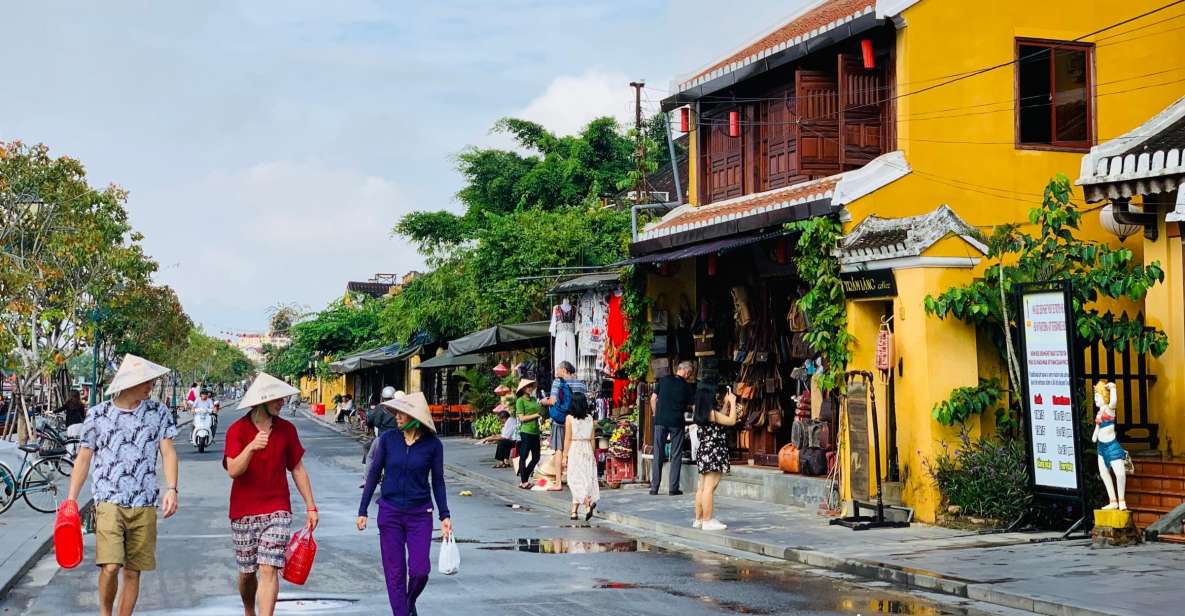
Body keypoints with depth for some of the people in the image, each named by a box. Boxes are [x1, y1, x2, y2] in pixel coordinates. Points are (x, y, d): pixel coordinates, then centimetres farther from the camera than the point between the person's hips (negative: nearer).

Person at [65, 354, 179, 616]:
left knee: (132, 571, 6)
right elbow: (83, 459, 9)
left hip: (144, 505, 2)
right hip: (108, 502, -2)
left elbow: (168, 452, 2)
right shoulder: (98, 415, 3)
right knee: (110, 566, -15)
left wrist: (171, 489, -12)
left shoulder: (159, 413, 6)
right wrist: (71, 500, 6)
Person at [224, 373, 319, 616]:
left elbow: (297, 469, 10)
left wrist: (311, 506, 8)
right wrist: (251, 447, -34)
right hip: (243, 512, 0)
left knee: (269, 570, -12)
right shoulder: (237, 430, -6)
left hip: (277, 510, 1)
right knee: (247, 572, 12)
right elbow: (233, 471, -17)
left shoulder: (286, 429, 2)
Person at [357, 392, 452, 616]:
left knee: (419, 570, -6)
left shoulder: (432, 444, -6)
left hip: (420, 515, -1)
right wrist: (363, 511, 4)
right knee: (395, 572, 3)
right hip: (390, 512, 1)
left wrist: (444, 515, 1)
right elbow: (374, 474, 4)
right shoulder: (388, 438, -4)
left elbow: (437, 481, 5)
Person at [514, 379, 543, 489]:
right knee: (523, 456, 0)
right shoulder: (520, 400, -5)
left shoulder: (534, 399, 15)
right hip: (526, 432, -7)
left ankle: (524, 478, 20)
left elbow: (540, 411, 20)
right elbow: (522, 418, -11)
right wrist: (536, 415, -12)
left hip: (535, 431, 7)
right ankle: (523, 482, 5)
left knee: (536, 457, 9)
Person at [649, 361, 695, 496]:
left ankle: (654, 487, 6)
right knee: (676, 455, 6)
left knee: (658, 454, 7)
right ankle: (673, 488, 4)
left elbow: (653, 399, 5)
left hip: (660, 420, 2)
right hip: (677, 421, -2)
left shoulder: (664, 380, 5)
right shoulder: (687, 386, 0)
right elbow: (689, 406, 5)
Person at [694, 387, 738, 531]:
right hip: (713, 453, -10)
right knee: (709, 487, -8)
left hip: (704, 453, 10)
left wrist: (727, 403, 17)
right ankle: (708, 520, -8)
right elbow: (731, 421, -14)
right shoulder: (711, 413, -17)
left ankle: (698, 519, 19)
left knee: (702, 488, 13)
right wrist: (733, 402, -5)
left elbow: (721, 418, 22)